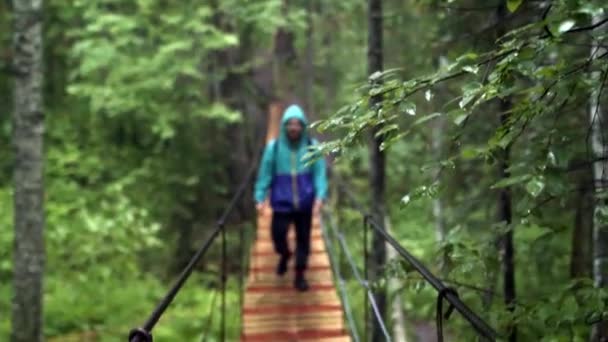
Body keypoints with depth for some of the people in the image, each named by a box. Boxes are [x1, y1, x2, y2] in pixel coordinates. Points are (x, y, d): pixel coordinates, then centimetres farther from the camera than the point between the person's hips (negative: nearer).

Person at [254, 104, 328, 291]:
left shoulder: (312, 147, -6)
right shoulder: (273, 147, -6)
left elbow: (320, 174, -6)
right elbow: (265, 174, -2)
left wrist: (320, 196, -18)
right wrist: (260, 197, -7)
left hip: (305, 203, 1)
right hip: (282, 203, -1)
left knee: (303, 238, 8)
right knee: (278, 234, -6)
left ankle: (300, 274, 26)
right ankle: (284, 254, 31)